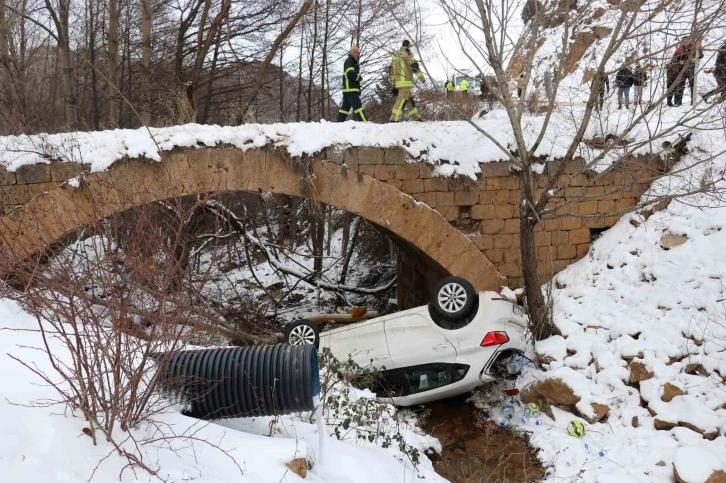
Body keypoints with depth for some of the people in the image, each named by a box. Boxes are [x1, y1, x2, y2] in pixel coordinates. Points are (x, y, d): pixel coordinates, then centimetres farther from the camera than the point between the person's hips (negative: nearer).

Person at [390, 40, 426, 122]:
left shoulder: (394, 56, 17)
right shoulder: (407, 54, -6)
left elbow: (392, 70, 19)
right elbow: (415, 67, -9)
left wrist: (394, 83, 23)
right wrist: (422, 78, -2)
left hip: (398, 82, 8)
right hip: (406, 82, -8)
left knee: (410, 99, 18)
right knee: (401, 100, -13)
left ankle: (416, 117, 24)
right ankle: (394, 118, -22)